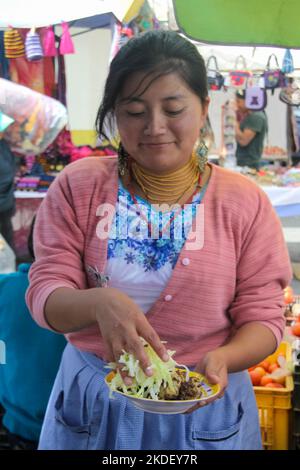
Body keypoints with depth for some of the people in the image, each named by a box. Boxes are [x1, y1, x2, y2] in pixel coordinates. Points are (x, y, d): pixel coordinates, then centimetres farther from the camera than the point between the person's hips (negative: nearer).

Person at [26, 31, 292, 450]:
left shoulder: (246, 202, -7)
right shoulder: (77, 187, -6)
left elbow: (263, 316, -5)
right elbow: (44, 296, -11)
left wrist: (222, 359, -26)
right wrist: (98, 302, -32)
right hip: (93, 400, 1)